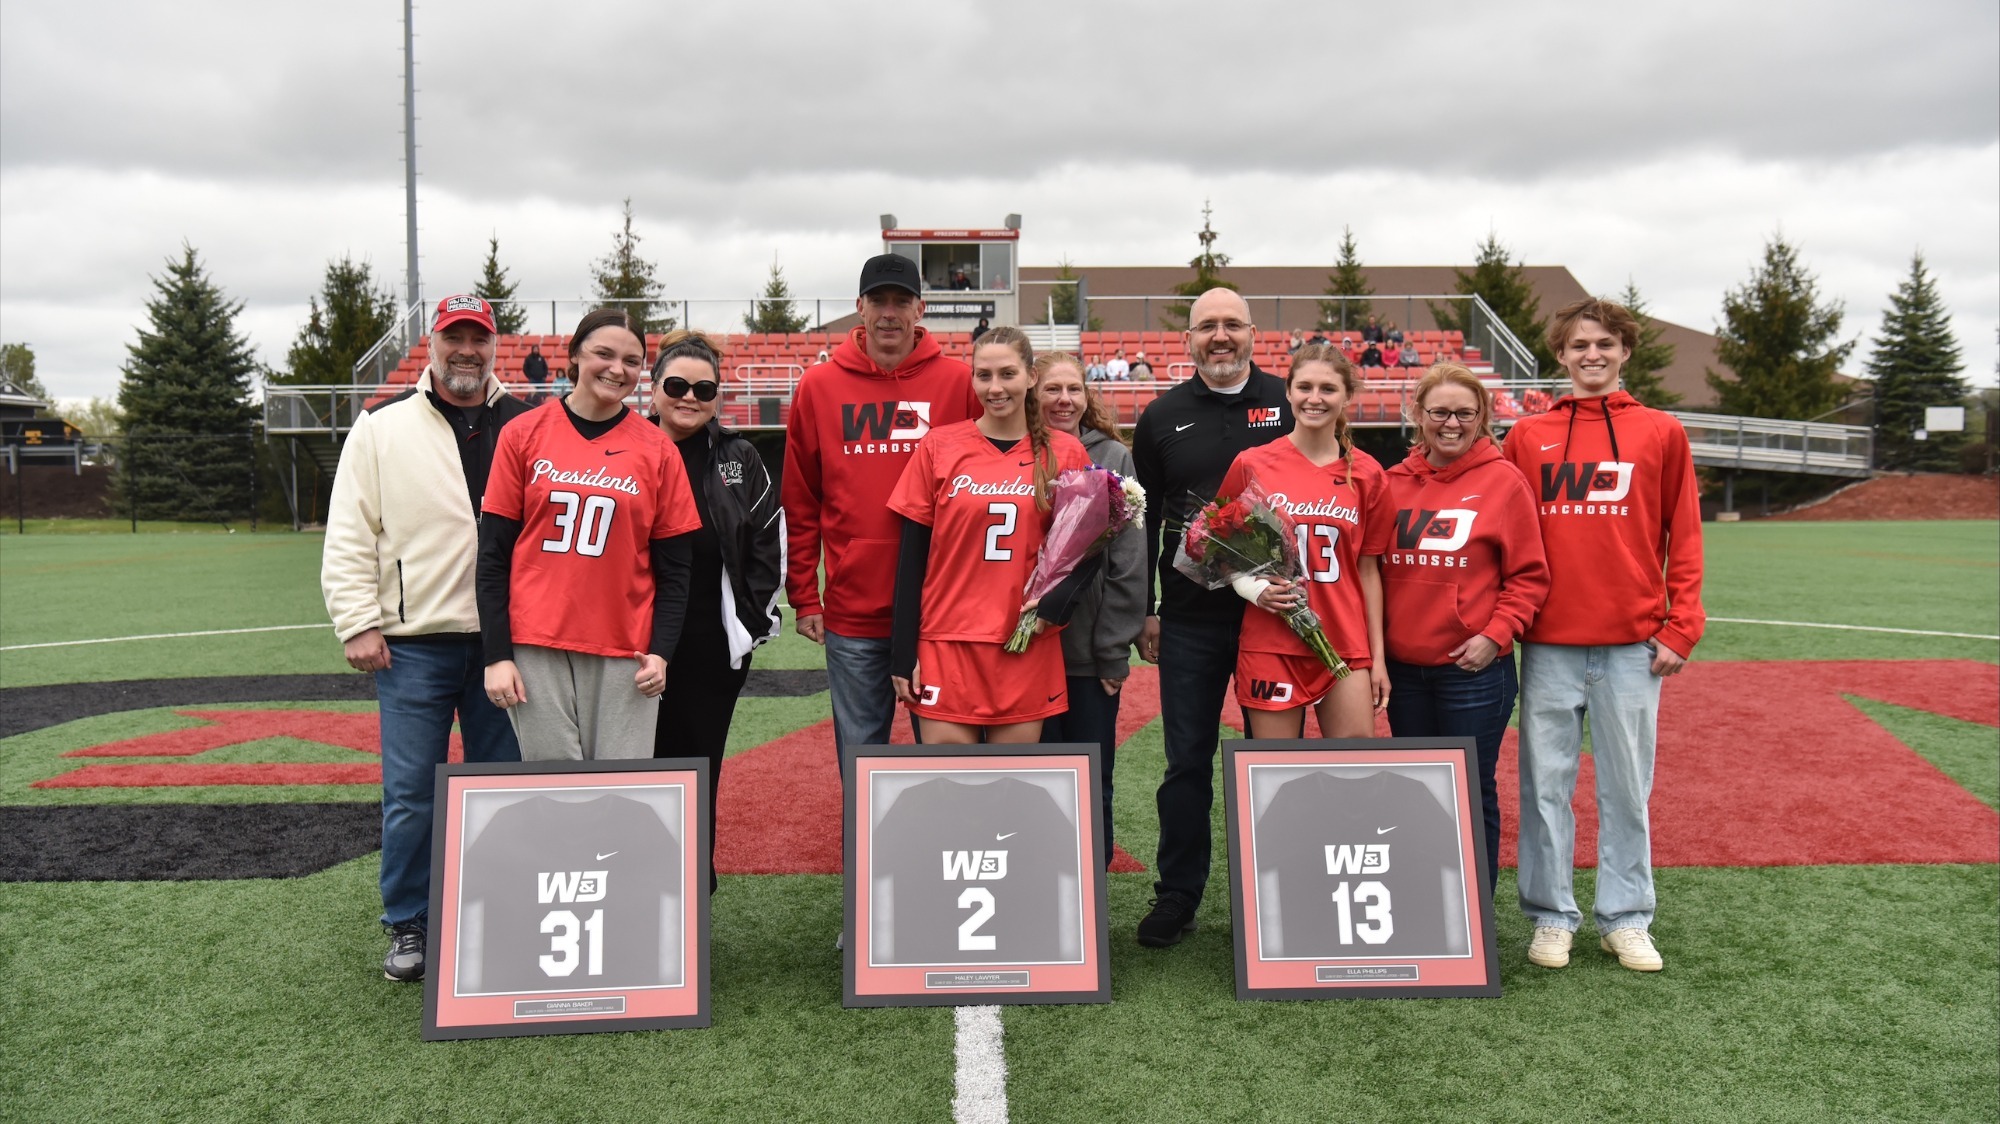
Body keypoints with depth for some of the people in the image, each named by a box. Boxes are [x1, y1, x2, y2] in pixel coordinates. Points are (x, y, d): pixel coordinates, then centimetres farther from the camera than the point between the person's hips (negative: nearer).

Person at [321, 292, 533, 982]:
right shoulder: (383, 428, 4)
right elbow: (349, 537, 1)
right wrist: (358, 623, -7)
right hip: (413, 642, -2)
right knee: (410, 791, 2)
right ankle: (408, 926, 19)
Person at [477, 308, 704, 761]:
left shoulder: (657, 449, 5)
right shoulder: (524, 435, 4)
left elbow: (673, 566, 6)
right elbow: (494, 554, 4)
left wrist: (661, 651, -4)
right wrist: (496, 654, -3)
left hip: (624, 655, 0)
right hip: (535, 648, 0)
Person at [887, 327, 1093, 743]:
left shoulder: (1065, 453, 3)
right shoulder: (938, 447, 1)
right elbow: (912, 555, 2)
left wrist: (1057, 600, -8)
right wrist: (903, 653, -1)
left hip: (1027, 646, 1)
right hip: (947, 644, -1)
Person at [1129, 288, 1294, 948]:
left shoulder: (1288, 405, 3)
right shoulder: (1163, 417, 7)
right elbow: (1141, 520, 9)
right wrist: (1142, 613, 6)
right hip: (1189, 620, 1)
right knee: (1187, 761, 7)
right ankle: (1177, 897, 18)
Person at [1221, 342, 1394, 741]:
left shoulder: (1366, 474, 5)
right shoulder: (1251, 464, 0)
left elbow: (1368, 569, 9)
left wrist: (1378, 657, 7)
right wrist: (1252, 587, -10)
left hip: (1347, 648, 2)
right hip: (1270, 646, -1)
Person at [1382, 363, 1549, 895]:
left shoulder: (1503, 480, -5)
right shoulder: (1394, 482, 6)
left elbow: (1529, 574, -4)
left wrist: (1496, 634, -13)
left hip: (1474, 668, -4)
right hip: (1404, 668, 4)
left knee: (1473, 793, 5)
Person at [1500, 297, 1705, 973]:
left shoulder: (1661, 434, 6)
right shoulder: (1527, 437, 7)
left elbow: (1684, 539, 6)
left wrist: (1680, 629, -1)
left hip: (1632, 644, 0)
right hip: (1548, 644, 1)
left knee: (1627, 786, 7)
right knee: (1546, 783, 5)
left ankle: (1626, 918, 20)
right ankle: (1551, 917, 17)